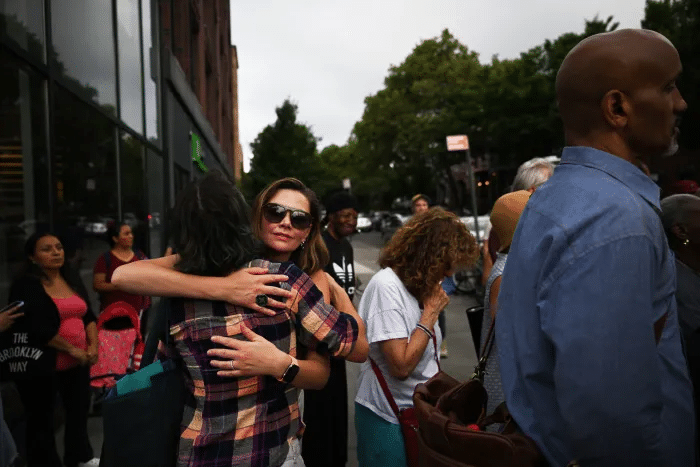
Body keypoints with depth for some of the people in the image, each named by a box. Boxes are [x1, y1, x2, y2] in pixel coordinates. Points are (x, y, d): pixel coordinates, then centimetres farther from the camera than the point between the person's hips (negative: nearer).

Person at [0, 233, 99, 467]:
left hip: (77, 362, 7)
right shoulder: (25, 286, -11)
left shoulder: (72, 280, 8)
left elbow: (88, 316, 10)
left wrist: (93, 346, -5)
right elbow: (37, 329, -20)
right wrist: (73, 350, -18)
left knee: (80, 411, 18)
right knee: (41, 421, 7)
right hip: (39, 365, -6)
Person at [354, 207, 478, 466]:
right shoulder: (386, 285, -22)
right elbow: (401, 366, -26)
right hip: (389, 422, -8)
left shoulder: (418, 284, 5)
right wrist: (431, 311, -19)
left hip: (420, 412, 8)